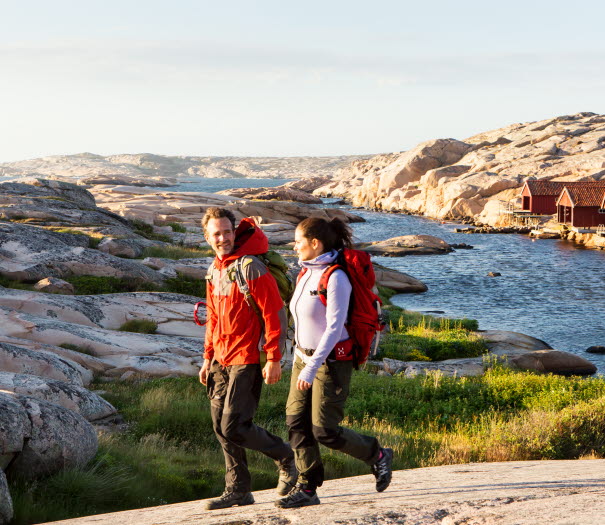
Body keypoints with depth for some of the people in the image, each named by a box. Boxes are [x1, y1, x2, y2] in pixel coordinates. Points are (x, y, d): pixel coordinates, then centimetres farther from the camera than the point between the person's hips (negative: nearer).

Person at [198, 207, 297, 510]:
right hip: (221, 360, 8)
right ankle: (238, 491, 18)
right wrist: (208, 357, 19)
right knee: (221, 427, 8)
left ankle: (286, 458, 13)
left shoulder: (251, 268, -13)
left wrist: (274, 359, -17)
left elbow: (275, 314, -15)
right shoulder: (214, 271, 12)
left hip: (247, 360, -8)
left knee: (234, 427, -11)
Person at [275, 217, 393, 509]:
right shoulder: (307, 272, 8)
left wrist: (311, 368, -27)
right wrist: (300, 360, 19)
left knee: (325, 430, -6)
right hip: (304, 356, 8)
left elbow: (334, 327, -23)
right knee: (296, 422, 1)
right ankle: (307, 488, 8)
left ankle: (378, 456, 17)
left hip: (331, 361, -8)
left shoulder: (335, 278, -19)